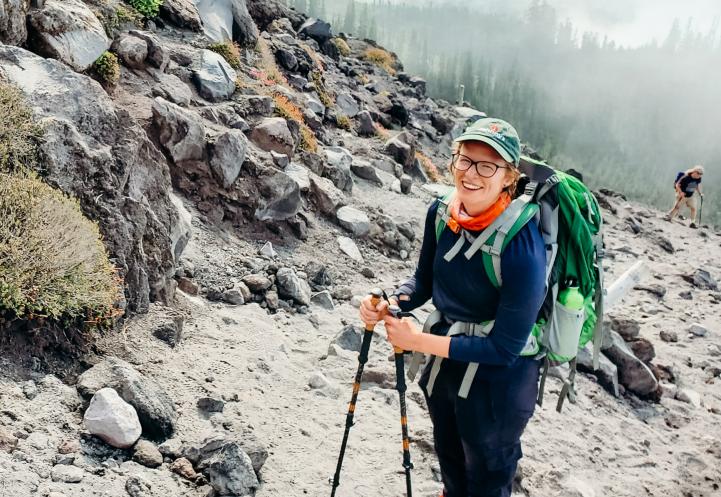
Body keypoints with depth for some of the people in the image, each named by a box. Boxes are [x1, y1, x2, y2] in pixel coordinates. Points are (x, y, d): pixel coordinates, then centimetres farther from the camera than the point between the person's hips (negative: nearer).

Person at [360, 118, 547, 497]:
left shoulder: (522, 245, -32)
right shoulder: (442, 213, -12)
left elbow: (505, 347, -27)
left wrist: (421, 341, -26)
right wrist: (388, 305, -17)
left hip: (498, 382, -6)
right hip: (445, 361, 6)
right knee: (450, 465, 32)